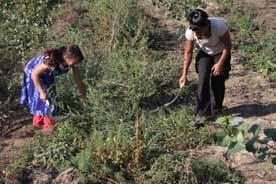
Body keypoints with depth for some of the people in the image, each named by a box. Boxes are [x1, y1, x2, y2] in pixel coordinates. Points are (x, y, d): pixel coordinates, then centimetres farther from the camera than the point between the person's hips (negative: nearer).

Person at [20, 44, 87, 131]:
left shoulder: (72, 62, -27)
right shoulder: (51, 61, -44)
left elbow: (78, 80, -15)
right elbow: (34, 74, -33)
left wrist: (84, 97, -13)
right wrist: (41, 92, -34)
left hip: (47, 74, 7)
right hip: (33, 71, -7)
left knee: (51, 94, 14)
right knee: (42, 97, -11)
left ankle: (38, 120, 32)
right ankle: (48, 125, -2)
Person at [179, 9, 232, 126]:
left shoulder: (219, 25, -37)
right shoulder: (190, 32, -29)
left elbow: (228, 45, -21)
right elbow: (188, 52, -16)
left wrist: (220, 64, -24)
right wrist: (184, 74, -17)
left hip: (221, 53, -1)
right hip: (204, 54, 2)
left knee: (218, 81, -5)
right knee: (203, 80, -15)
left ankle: (216, 112, 16)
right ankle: (201, 113, -9)